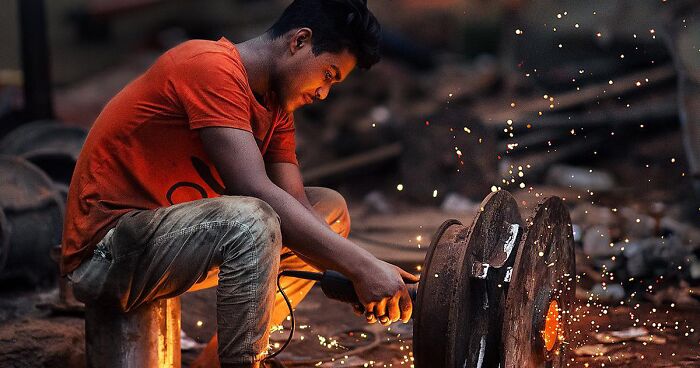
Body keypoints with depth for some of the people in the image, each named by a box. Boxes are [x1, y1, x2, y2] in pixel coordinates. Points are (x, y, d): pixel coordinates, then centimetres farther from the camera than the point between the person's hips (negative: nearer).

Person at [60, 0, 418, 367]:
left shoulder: (276, 104, 10)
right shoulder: (210, 66, -19)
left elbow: (296, 201, 1)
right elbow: (256, 192, -29)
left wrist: (360, 275, -15)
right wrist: (360, 265, -30)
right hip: (106, 251, -10)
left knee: (330, 208, 12)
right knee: (252, 222, -35)